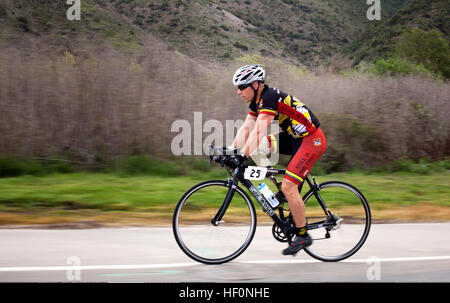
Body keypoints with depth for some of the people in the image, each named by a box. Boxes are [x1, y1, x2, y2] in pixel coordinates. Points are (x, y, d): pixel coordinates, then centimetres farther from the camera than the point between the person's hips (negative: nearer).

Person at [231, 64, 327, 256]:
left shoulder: (269, 97, -23)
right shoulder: (257, 100, 6)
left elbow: (258, 132, -32)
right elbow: (246, 128, 6)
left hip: (311, 140, -10)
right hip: (294, 138, 10)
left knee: (288, 187, -15)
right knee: (259, 147, 0)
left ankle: (303, 236, 0)